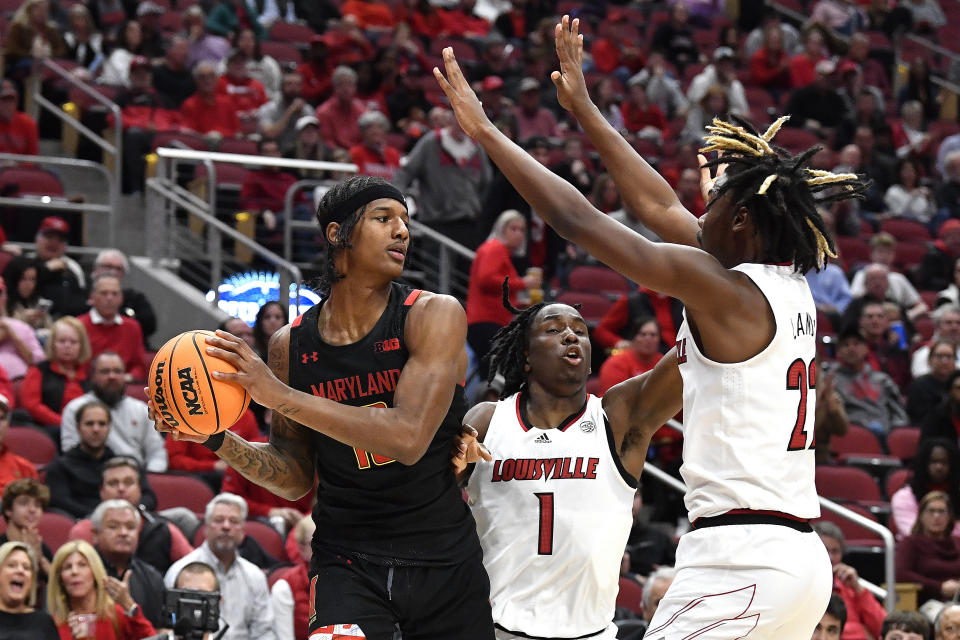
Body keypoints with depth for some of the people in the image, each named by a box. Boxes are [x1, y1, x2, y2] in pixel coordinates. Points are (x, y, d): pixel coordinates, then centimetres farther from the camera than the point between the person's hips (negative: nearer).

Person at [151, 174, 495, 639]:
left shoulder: (434, 316, -10)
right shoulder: (291, 345, 0)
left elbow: (408, 437, -24)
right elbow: (296, 479, 9)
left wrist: (277, 394, -25)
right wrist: (217, 438, -8)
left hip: (445, 560, 0)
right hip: (348, 562, 0)